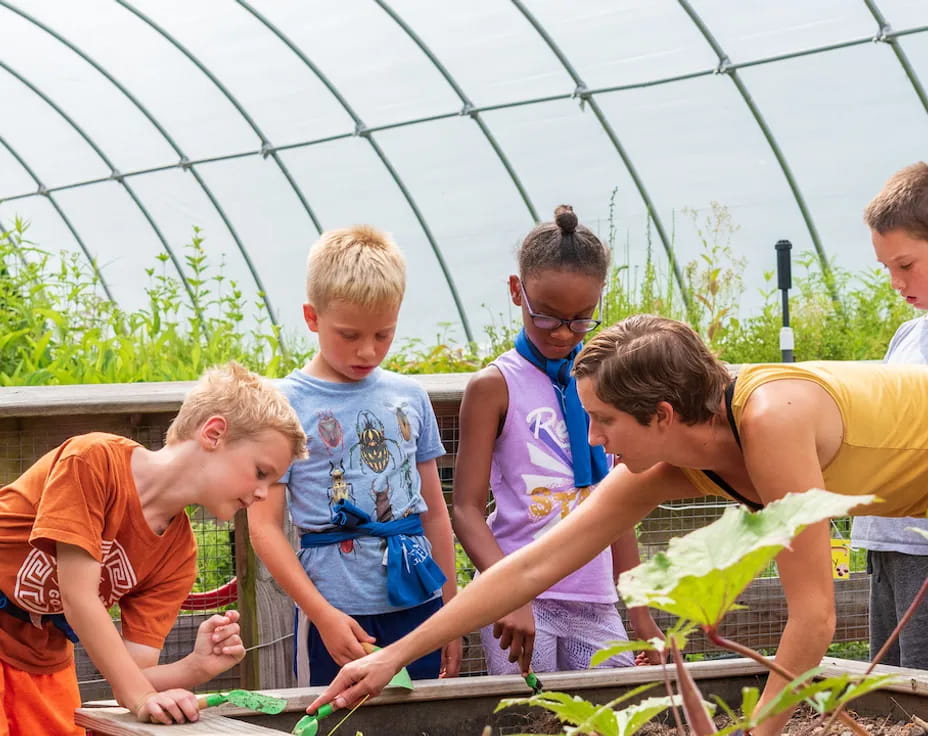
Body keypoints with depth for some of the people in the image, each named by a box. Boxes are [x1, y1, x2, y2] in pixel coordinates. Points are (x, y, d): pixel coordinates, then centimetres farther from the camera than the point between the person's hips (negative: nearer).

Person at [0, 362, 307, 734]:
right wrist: (142, 697, -31)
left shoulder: (178, 554, -6)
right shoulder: (93, 460, -24)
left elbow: (133, 675, -10)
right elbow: (78, 596, -28)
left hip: (41, 659, 7)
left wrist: (197, 667, -28)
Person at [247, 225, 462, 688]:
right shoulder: (287, 405, -4)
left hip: (419, 603, 4)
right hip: (341, 616, -4)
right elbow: (264, 525, -7)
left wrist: (450, 611, 14)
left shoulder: (409, 397, 10)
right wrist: (323, 614, -14)